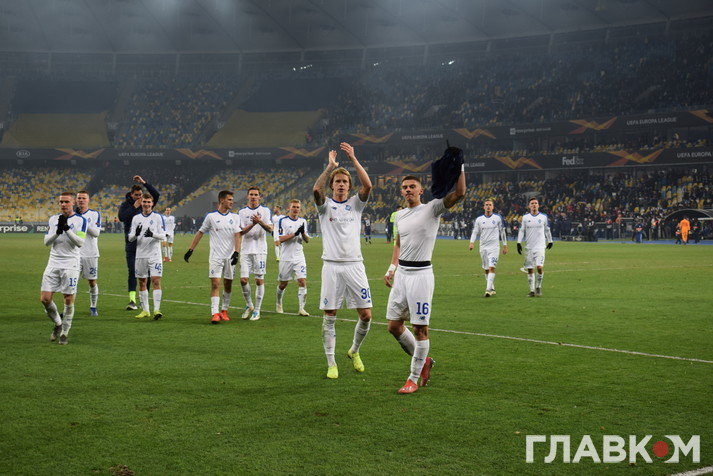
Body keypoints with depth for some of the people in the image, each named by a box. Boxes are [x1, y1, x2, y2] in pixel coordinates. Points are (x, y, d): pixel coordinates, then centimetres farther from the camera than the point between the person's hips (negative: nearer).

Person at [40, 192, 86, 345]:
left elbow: (80, 242, -12)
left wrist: (67, 229, -20)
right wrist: (57, 232, -11)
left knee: (69, 299, -2)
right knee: (45, 298, -2)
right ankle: (58, 323, 22)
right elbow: (46, 241, 5)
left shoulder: (80, 220, -2)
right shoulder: (53, 219, 11)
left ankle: (64, 332, 12)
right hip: (53, 263, 4)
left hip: (70, 264, -4)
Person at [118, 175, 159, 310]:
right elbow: (121, 217, -12)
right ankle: (132, 300, -6)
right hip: (131, 245, -1)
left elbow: (156, 194, -8)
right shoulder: (126, 205, 5)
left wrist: (144, 182, -12)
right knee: (132, 272, -4)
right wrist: (134, 207, -12)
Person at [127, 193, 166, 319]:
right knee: (142, 283, 7)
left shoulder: (158, 217, 1)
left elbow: (163, 236, -4)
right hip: (140, 255, 3)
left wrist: (152, 234, -24)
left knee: (156, 281, -11)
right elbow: (130, 238, 7)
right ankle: (145, 310, 16)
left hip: (154, 255, -3)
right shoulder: (136, 218, 9)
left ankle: (157, 309, -12)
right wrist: (136, 234, -16)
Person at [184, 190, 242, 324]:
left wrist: (236, 253, -15)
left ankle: (224, 311, 23)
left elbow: (237, 236, -1)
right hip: (215, 257, -3)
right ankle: (215, 314, -14)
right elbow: (200, 233, 8)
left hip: (230, 257, 3)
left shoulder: (234, 217, 7)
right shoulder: (211, 217, 1)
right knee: (215, 284, -11)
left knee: (228, 285, 9)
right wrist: (190, 250, 5)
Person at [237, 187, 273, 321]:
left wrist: (260, 222, -23)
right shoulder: (242, 212, 7)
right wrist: (253, 224, -18)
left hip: (260, 250, -1)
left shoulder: (265, 211, 5)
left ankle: (257, 310, 10)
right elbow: (241, 231, -2)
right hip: (246, 250, 1)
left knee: (259, 280, 0)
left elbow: (270, 229, -5)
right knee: (243, 280, -5)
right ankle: (249, 305, 18)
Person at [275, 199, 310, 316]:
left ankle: (301, 308, -8)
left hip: (299, 258, 3)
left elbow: (307, 240, 8)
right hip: (286, 257, -3)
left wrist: (303, 233, -14)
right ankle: (278, 303, 34)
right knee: (283, 284, 9)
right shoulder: (282, 221, -6)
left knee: (302, 281, -11)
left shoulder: (303, 221, 8)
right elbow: (280, 239, -15)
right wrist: (295, 234, -23)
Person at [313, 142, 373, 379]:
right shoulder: (325, 205, 4)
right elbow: (316, 189, -18)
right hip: (332, 266, -1)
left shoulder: (356, 204, 9)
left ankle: (354, 351, 25)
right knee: (329, 317, 0)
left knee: (366, 315, 0)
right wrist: (330, 166, -17)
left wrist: (353, 159, -12)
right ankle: (331, 364, 8)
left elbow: (367, 185, -10)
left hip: (354, 265, 2)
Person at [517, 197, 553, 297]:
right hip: (529, 247, 2)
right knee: (530, 270, 3)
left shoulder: (543, 217, 4)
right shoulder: (525, 217, 5)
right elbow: (522, 231, 9)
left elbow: (547, 230, 16)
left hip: (540, 246, -1)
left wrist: (550, 241, 24)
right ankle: (532, 290, 12)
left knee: (539, 267, -17)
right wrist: (519, 243, 0)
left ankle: (538, 287, 4)